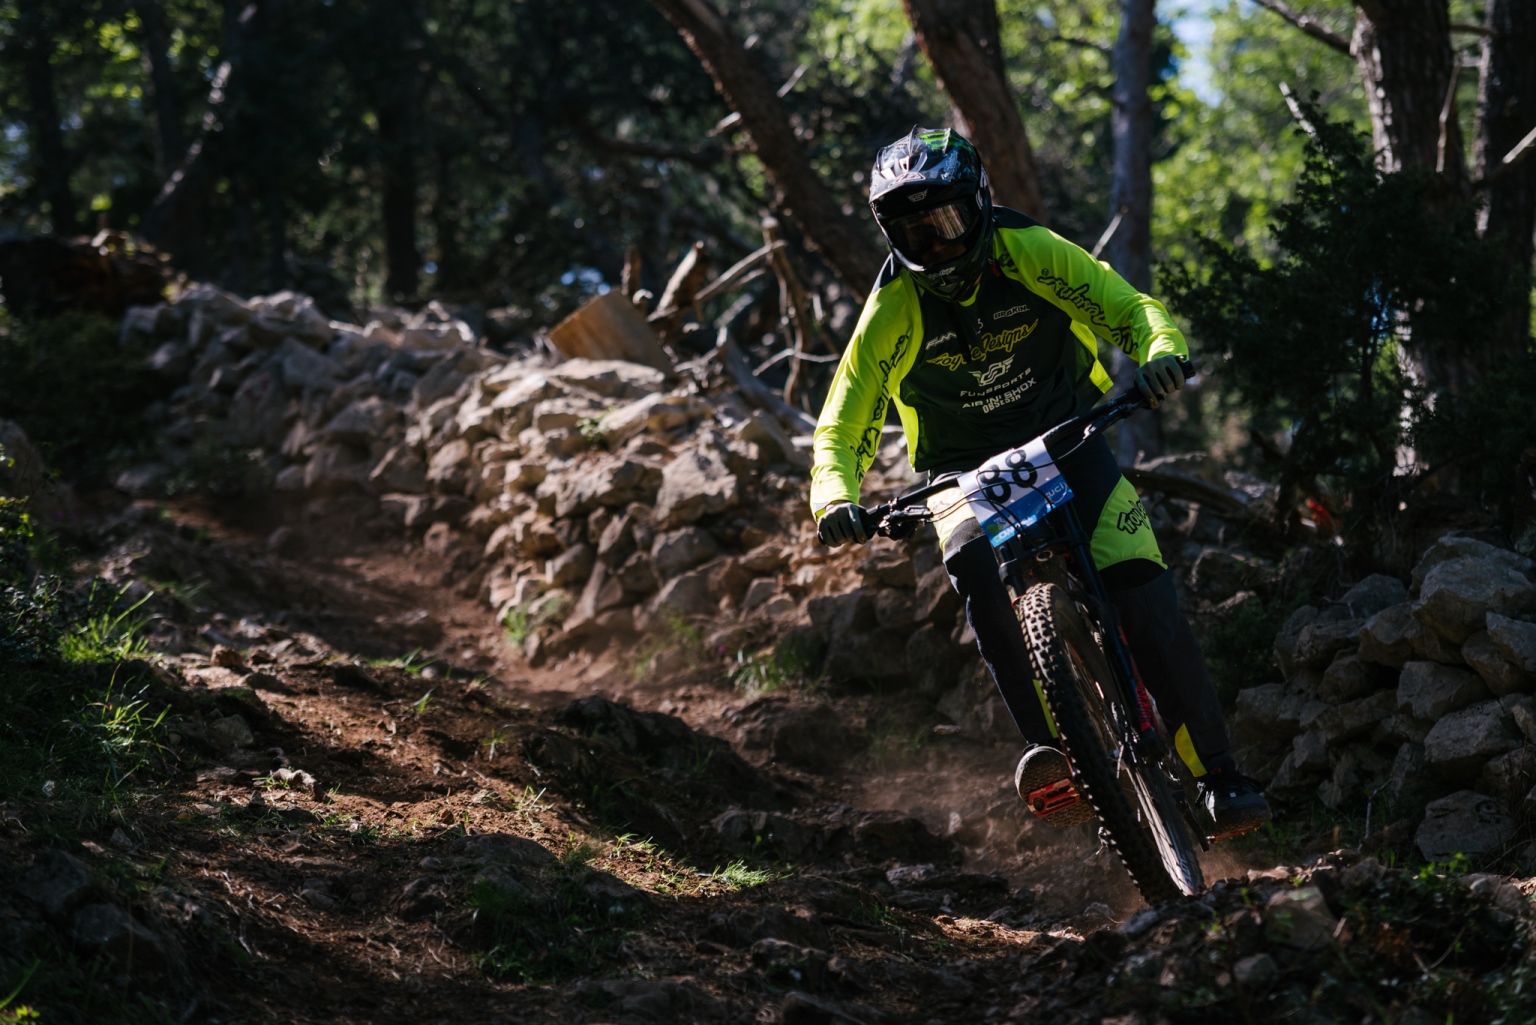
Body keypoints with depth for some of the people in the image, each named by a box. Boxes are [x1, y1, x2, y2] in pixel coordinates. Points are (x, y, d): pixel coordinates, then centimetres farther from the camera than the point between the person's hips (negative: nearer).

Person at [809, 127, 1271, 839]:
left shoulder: (1029, 254, -16)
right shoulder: (894, 311, -15)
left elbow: (1133, 310, -15)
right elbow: (842, 428, -13)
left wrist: (1162, 354, -39)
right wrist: (836, 501, -34)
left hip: (1066, 441, 0)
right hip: (966, 472, 0)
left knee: (1141, 586, -20)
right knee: (972, 564, -34)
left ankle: (1216, 772, -13)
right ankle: (1049, 744, -34)